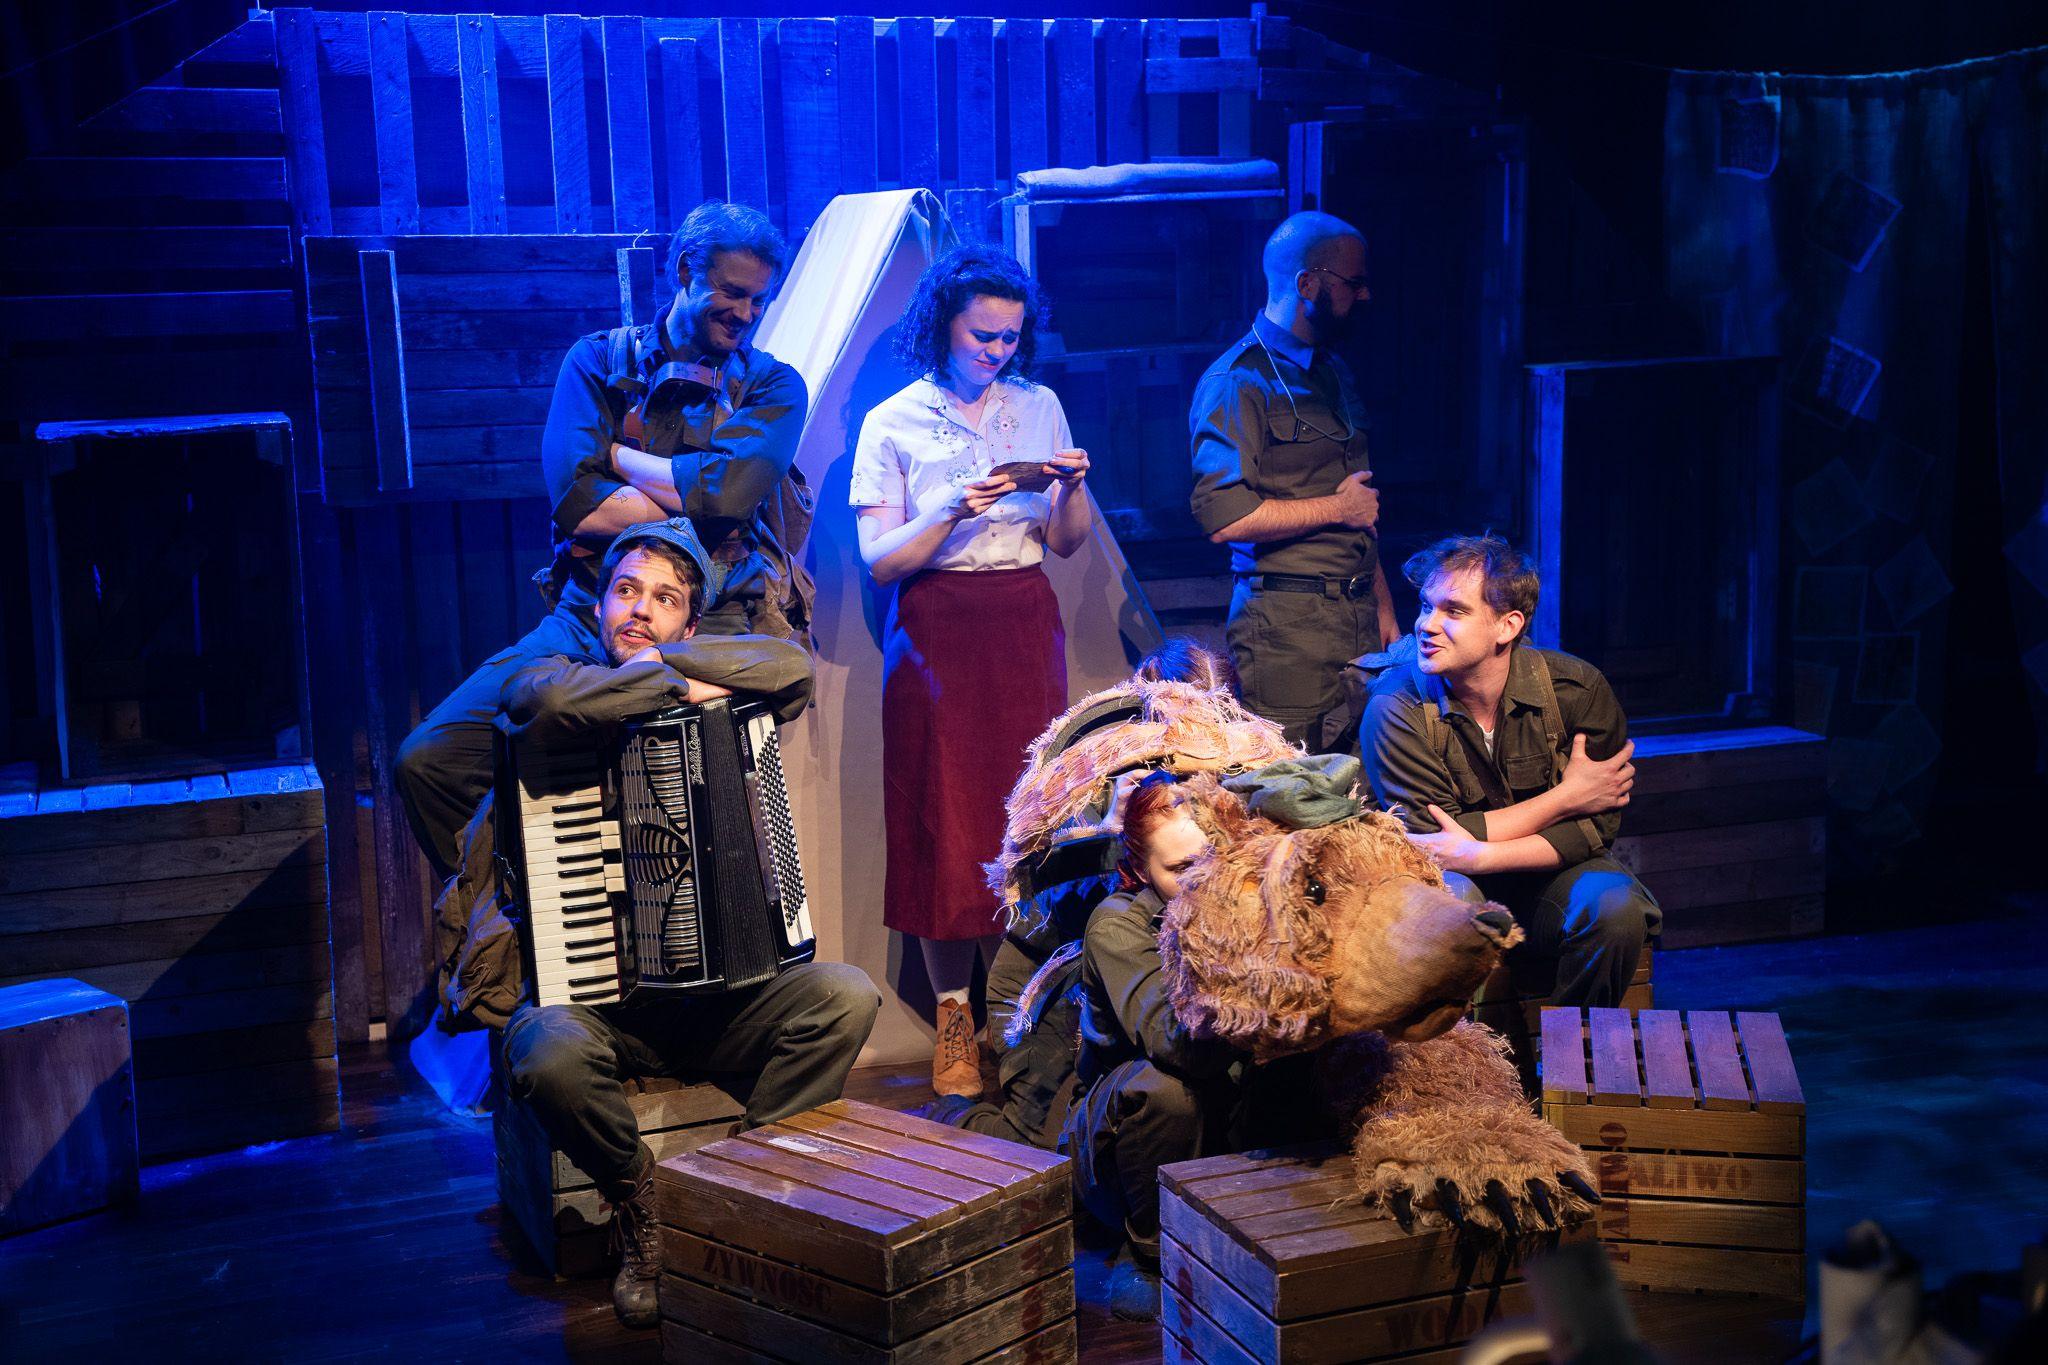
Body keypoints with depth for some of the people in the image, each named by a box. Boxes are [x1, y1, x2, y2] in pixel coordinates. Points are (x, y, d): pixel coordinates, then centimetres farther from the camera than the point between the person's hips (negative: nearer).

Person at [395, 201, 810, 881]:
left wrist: (617, 455, -1)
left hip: (717, 621, -2)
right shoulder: (599, 361, 13)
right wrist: (695, 502, -4)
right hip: (590, 615, 2)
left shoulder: (773, 385, 10)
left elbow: (733, 487, -12)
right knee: (429, 760, -11)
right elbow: (573, 499, -5)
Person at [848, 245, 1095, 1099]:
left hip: (1024, 629, 3)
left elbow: (1066, 543, 10)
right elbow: (878, 559, -7)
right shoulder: (893, 423, -1)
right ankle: (953, 1016, 9)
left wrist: (1071, 489, -10)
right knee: (945, 825, -1)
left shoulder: (1039, 408, 9)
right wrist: (954, 509, -21)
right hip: (935, 636, -3)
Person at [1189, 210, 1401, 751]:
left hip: (1360, 617, 8)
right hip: (1287, 627, -7)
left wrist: (1382, 604, 19)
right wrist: (1338, 508, -9)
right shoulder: (1238, 383, -10)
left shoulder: (1333, 372, 19)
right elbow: (1224, 517, -21)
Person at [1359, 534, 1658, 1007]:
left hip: (1548, 879, 2)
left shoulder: (1576, 688, -11)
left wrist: (1479, 856, -26)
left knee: (1615, 908, -30)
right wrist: (1565, 797, -15)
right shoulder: (1395, 706, -14)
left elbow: (1599, 824, -11)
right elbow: (1430, 838, -17)